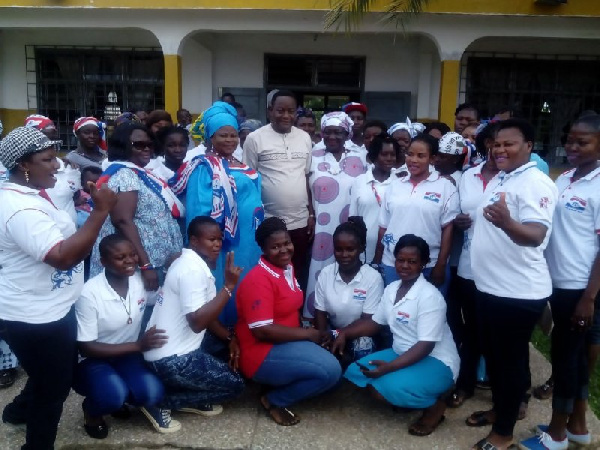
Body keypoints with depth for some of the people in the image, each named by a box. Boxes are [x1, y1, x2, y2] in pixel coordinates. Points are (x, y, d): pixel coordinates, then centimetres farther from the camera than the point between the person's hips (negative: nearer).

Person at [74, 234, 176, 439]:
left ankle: (143, 401, 13)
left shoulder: (141, 279, -11)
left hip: (127, 354, 4)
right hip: (92, 360, -3)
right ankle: (91, 409, 3)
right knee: (114, 394, -33)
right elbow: (86, 348, -20)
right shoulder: (89, 294, -24)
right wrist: (137, 345, -27)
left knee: (152, 392, -25)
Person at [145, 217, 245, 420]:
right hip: (172, 359, -10)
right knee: (235, 384, 0)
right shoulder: (193, 269, -21)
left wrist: (229, 337, 7)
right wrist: (229, 286, -26)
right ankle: (162, 399, 0)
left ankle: (191, 400, 11)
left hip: (168, 349, 10)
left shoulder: (192, 262, 11)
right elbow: (197, 322, -28)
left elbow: (203, 314, 16)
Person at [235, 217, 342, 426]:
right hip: (263, 355, -9)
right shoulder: (258, 280, -21)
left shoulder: (287, 267, 6)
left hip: (285, 343, 9)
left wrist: (309, 330, 2)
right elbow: (262, 331, -26)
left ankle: (282, 385, 9)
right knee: (331, 370, -21)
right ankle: (275, 401, -2)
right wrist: (307, 333, -18)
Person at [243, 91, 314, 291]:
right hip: (268, 222, -3)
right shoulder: (255, 138, -5)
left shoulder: (305, 138, 7)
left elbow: (307, 178, 13)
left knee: (299, 275, 13)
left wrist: (312, 214, 11)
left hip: (300, 221, 4)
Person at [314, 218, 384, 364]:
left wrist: (338, 335, -21)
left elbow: (367, 321, -13)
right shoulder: (325, 274, -4)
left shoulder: (373, 278, -14)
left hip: (359, 338, -2)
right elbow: (320, 313, -3)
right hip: (332, 335, 3)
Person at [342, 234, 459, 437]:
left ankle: (434, 406, -3)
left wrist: (389, 367, -36)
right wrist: (345, 333, -2)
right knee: (354, 372, -7)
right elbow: (375, 322, 13)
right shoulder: (391, 289, 1)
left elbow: (425, 345, -26)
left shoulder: (430, 296, -23)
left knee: (392, 387, -32)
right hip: (402, 353, 8)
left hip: (436, 361, -8)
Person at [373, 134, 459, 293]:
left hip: (430, 266, -3)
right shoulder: (395, 185, 8)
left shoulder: (445, 187, -3)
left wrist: (440, 265, -8)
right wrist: (377, 261, 9)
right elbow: (384, 226, 10)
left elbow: (448, 228, -4)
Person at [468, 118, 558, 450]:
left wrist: (507, 222, -50)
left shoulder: (536, 183, -17)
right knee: (492, 353, 21)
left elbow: (536, 235, -33)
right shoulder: (500, 180, 12)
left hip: (518, 292, -9)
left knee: (511, 360, 4)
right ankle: (500, 408, 40)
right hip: (488, 286, 9)